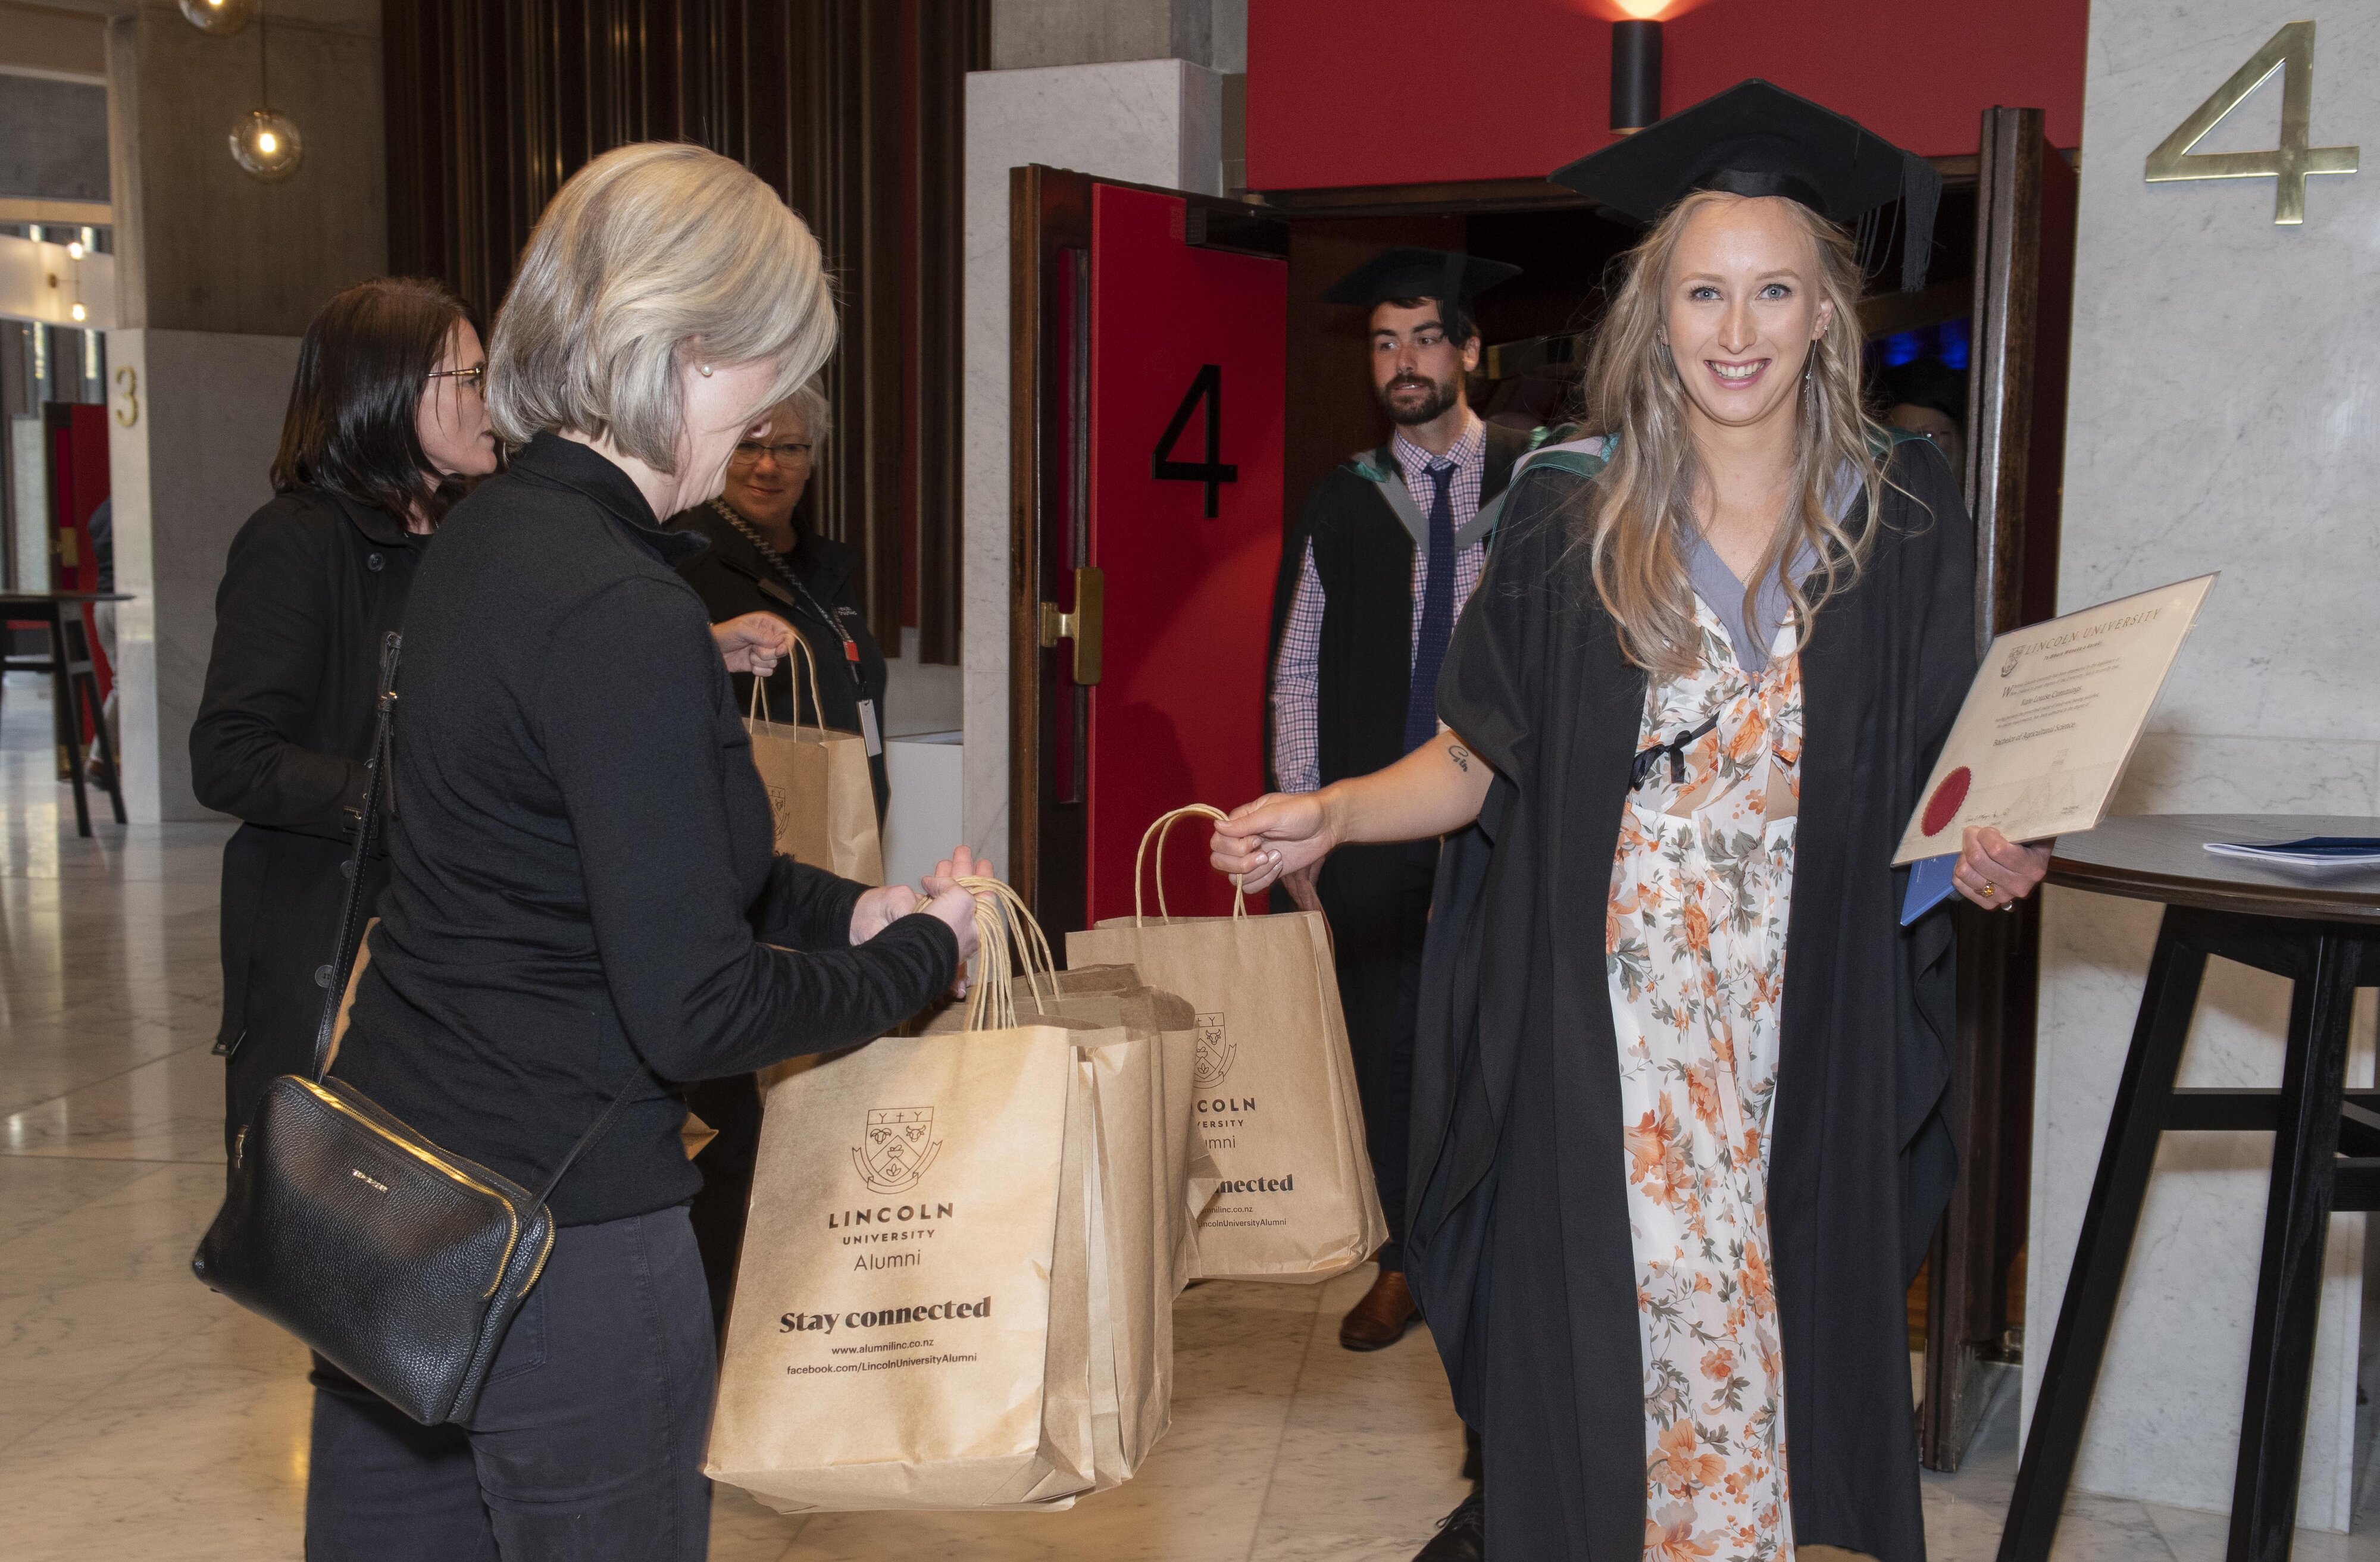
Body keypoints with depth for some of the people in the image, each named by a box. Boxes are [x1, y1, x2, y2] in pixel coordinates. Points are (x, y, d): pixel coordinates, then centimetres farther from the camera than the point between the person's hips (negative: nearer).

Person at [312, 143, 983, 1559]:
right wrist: (920, 955, -7)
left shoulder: (486, 538, 5)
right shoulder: (626, 618, -24)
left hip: (394, 1176, 9)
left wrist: (844, 908, 8)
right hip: (561, 1229, -9)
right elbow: (695, 1011, -22)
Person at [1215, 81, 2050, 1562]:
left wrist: (1988, 853, -13)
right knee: (1604, 1349, 3)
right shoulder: (1570, 517, -1)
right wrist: (1328, 816, -13)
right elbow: (1483, 758, 3)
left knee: (1789, 1330, 9)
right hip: (1603, 1037, -1)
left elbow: (1945, 773, 8)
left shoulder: (1904, 513, 2)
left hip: (1810, 1036, 1)